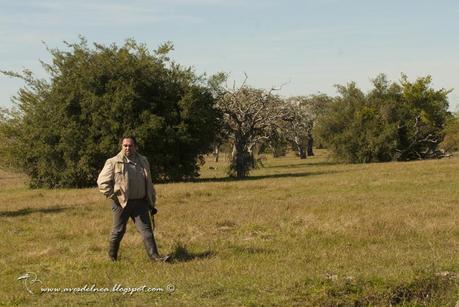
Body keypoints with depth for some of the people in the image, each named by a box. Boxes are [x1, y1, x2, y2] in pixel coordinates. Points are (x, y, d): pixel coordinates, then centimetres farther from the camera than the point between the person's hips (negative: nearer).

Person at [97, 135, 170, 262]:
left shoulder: (143, 161, 12)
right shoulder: (113, 163, -3)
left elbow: (148, 184, 19)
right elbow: (102, 181, -3)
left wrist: (152, 203, 16)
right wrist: (113, 196, -9)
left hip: (140, 203, 3)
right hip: (121, 203, -3)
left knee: (146, 229, -3)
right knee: (118, 231, 5)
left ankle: (154, 256, -6)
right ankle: (112, 258, 22)